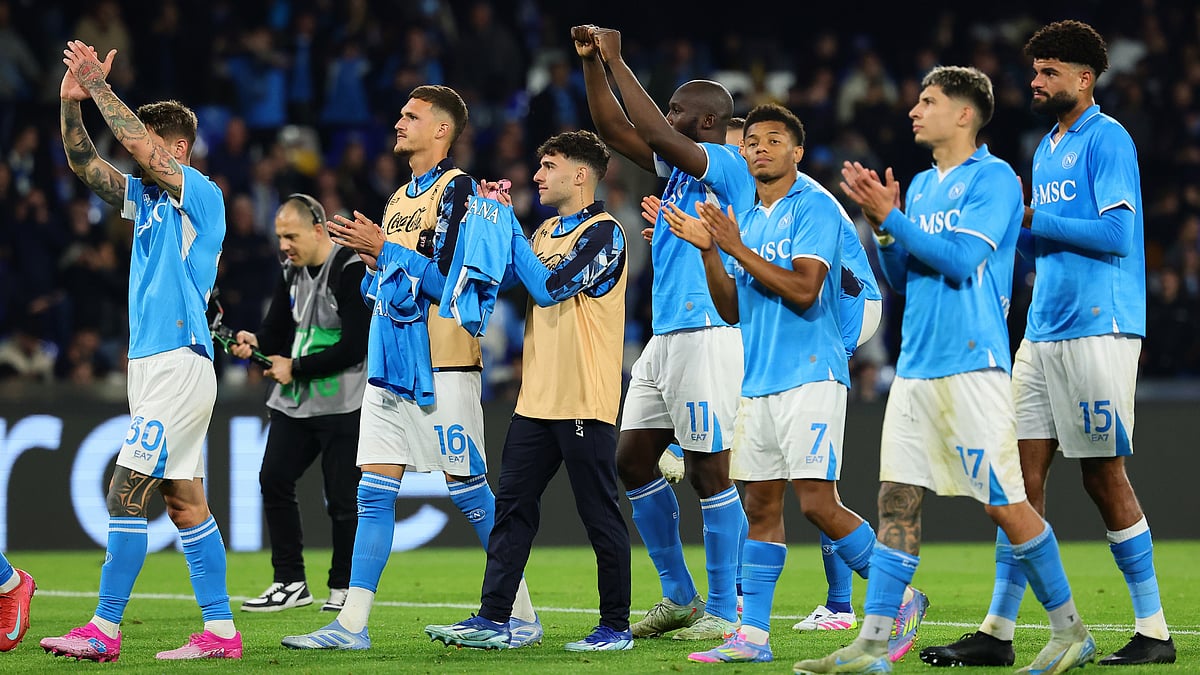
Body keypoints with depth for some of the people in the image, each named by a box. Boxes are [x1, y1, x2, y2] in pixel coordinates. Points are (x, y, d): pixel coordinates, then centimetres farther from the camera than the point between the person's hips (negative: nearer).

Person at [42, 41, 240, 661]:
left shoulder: (201, 195, -8)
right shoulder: (144, 198, 16)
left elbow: (144, 147, -21)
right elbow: (84, 164, 14)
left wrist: (100, 86, -16)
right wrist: (71, 100, 0)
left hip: (179, 366, -9)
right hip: (154, 367, 9)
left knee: (125, 493, -11)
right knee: (184, 501, 7)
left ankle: (104, 630, -10)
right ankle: (220, 631, 8)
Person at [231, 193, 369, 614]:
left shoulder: (351, 271, -14)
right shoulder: (292, 272, 11)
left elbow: (354, 348, -19)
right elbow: (278, 328, 17)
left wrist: (295, 368, -14)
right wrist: (256, 341, -7)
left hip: (341, 405, -8)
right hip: (294, 403, 8)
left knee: (342, 497, -3)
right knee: (273, 480, 1)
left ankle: (344, 586, 12)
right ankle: (290, 583, 9)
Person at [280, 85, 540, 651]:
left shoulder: (457, 189, -8)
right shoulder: (400, 198, 19)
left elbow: (449, 280, -17)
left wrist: (383, 249, -14)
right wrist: (369, 258, 4)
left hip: (441, 370, -8)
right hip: (390, 367, 8)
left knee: (469, 490, -3)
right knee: (374, 492, 2)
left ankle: (522, 615, 8)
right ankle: (353, 623, 0)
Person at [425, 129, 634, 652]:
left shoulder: (603, 233, -10)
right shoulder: (545, 231, 16)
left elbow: (549, 287, -19)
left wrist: (508, 225, -11)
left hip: (584, 402, -8)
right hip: (538, 399, 8)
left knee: (600, 516, -1)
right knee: (512, 506, 4)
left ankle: (616, 626, 6)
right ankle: (493, 619, 5)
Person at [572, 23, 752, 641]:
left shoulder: (727, 167, -9)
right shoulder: (679, 166, 17)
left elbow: (657, 135, -23)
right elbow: (614, 129, 20)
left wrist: (618, 62, -18)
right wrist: (591, 62, 9)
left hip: (707, 334, -10)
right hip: (666, 336, 10)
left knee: (709, 471, -7)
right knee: (632, 460, 10)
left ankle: (723, 610, -3)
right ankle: (679, 597, 18)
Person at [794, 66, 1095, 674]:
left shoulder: (993, 179, -6)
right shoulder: (921, 185, 18)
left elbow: (961, 261, -17)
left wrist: (892, 217, -13)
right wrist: (880, 226, 4)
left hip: (972, 367, -8)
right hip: (915, 368, 8)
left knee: (1004, 504, -5)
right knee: (896, 502, 1)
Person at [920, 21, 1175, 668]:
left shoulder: (1108, 140, -8)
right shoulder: (1046, 148, 18)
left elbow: (1115, 234, -16)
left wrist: (1031, 218, -12)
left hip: (1098, 330, -8)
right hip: (1041, 334, 8)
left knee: (1104, 475, -4)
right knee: (1021, 475, 3)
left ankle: (1153, 631, 5)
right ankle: (998, 632, 4)